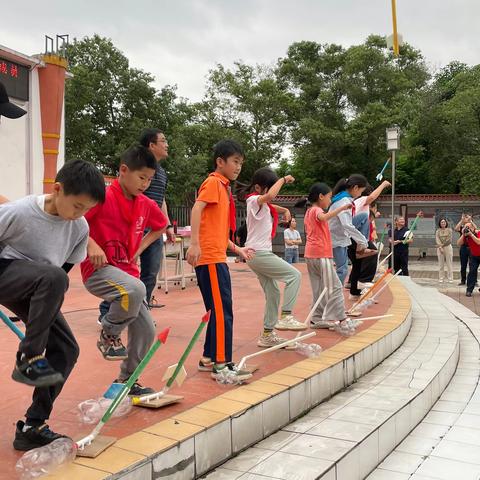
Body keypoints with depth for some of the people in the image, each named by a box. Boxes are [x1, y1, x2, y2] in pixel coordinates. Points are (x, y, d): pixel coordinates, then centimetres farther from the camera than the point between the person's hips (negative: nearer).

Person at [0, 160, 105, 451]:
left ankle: (33, 426, 5)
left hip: (38, 293, 6)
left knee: (66, 349, -6)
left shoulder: (80, 228, -7)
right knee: (53, 278, -36)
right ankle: (28, 359, -22)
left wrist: (49, 302, 10)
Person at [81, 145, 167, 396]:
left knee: (146, 330, 2)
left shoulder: (146, 205, 6)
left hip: (127, 271, 7)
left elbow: (161, 226, 26)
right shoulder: (103, 197, -13)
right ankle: (108, 335, -9)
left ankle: (127, 380, 24)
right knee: (136, 289, -37)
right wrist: (90, 244, -26)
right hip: (99, 269, -7)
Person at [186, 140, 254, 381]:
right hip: (210, 258, -10)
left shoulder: (224, 187, 21)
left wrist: (236, 249, 25)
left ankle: (209, 358, 22)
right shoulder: (213, 182, -6)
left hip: (218, 257, 10)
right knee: (222, 311, -9)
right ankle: (221, 364, -6)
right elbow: (196, 209, -21)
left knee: (218, 311, 13)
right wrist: (194, 243, -30)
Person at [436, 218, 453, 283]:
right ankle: (441, 278, 8)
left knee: (449, 263, -1)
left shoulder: (449, 230, 3)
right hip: (440, 248, 2)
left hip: (448, 247, -1)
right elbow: (437, 240, -4)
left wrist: (443, 245, -9)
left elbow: (450, 239, -5)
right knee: (441, 264, 4)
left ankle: (450, 278, 2)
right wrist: (440, 247, -17)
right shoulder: (438, 231, 6)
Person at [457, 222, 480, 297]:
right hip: (474, 256, 3)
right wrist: (463, 234, -27)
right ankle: (469, 290, -8)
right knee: (472, 271, -9)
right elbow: (459, 244, -19)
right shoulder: (465, 236, -11)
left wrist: (471, 234, -39)